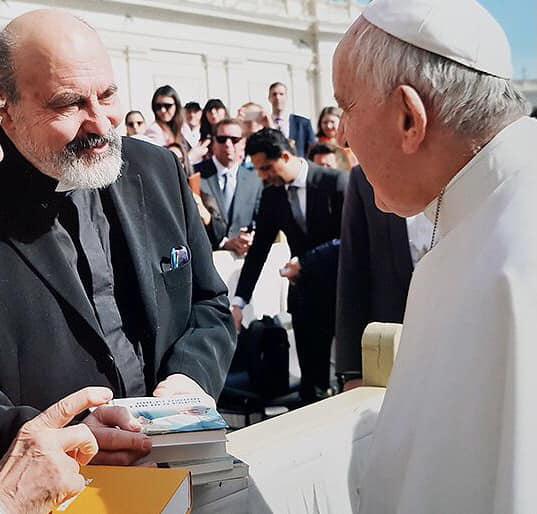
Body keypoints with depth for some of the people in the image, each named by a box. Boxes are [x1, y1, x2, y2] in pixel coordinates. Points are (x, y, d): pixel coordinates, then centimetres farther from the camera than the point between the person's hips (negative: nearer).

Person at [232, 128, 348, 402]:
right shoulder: (271, 195, 3)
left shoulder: (335, 181, -10)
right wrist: (238, 301, 1)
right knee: (311, 381, 4)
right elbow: (258, 249, 6)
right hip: (304, 295, 4)